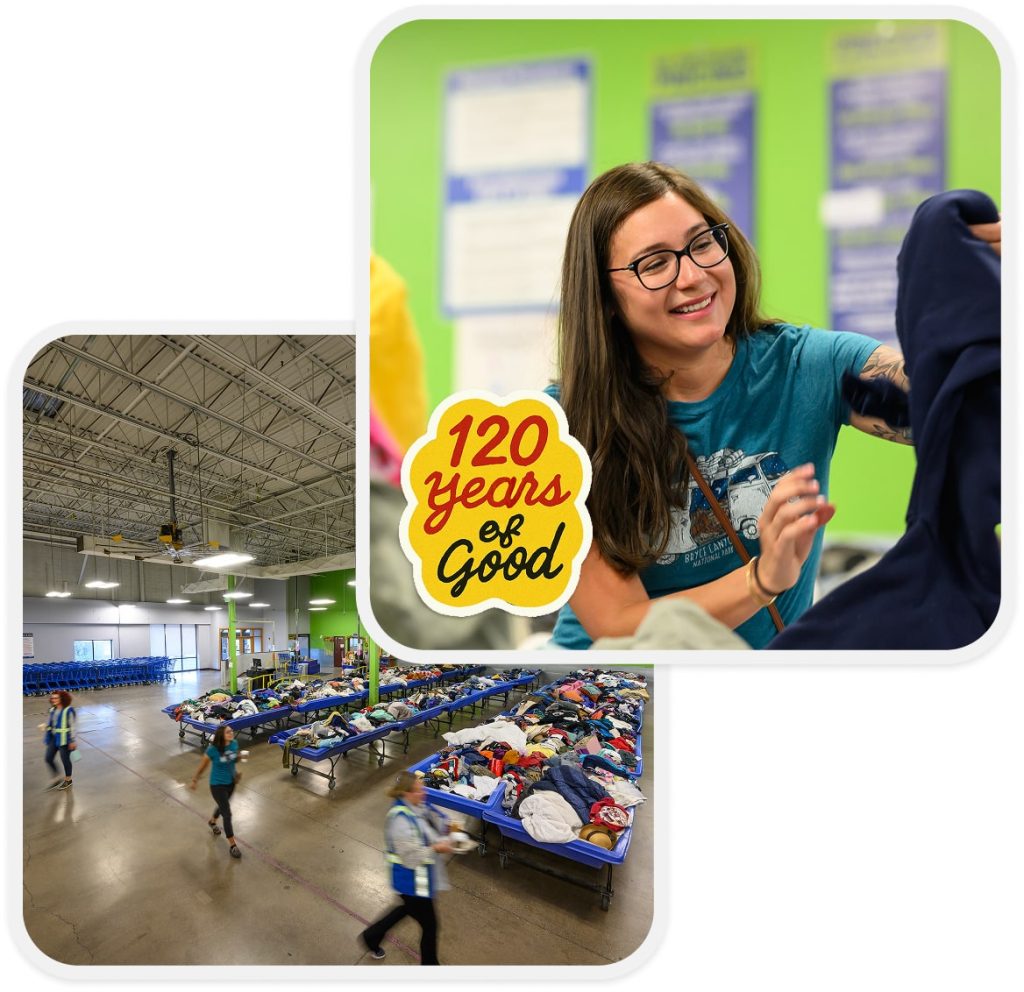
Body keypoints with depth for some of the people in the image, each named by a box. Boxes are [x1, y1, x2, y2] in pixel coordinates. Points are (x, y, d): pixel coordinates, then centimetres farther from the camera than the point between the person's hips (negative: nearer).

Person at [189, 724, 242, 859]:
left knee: (223, 806, 29)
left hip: (231, 782, 5)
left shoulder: (234, 744, -13)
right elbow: (203, 765, -9)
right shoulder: (213, 750, -26)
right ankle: (232, 846, 11)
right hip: (217, 785, -5)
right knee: (227, 814, -2)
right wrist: (194, 780, 1)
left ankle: (212, 822, 63)